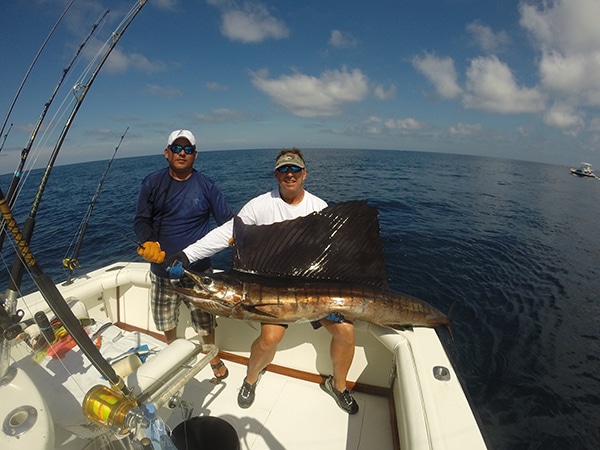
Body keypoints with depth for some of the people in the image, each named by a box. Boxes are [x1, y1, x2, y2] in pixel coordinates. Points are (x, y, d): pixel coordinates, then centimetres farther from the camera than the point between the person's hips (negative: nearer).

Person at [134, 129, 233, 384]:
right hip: (161, 268, 2)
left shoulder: (206, 186, -2)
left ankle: (213, 356, 35)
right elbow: (142, 220, -1)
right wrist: (149, 243, -21)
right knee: (166, 318, 20)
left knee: (204, 319, 5)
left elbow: (228, 221, -4)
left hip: (197, 269, -2)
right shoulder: (152, 184, 1)